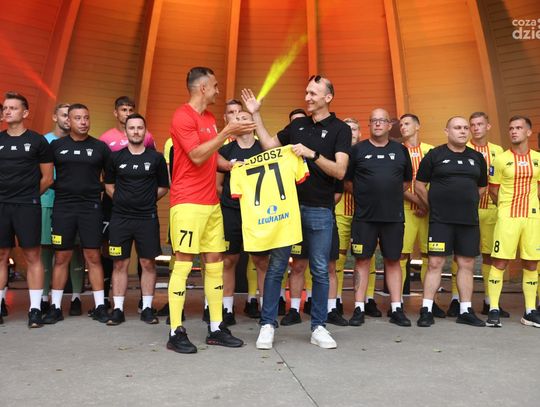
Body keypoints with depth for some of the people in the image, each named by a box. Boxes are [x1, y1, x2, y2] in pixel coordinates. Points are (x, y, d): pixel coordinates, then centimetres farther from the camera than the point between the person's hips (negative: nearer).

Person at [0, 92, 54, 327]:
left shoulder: (37, 141, 1)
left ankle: (35, 309, 7)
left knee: (32, 257, 0)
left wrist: (28, 197, 6)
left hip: (27, 207, -3)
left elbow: (47, 178, 4)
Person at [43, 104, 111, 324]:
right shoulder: (56, 145, 6)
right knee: (61, 257, 4)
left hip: (91, 207, -1)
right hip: (63, 207, 1)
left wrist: (99, 191, 4)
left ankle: (100, 306, 7)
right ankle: (55, 307, 14)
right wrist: (58, 189, 2)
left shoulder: (100, 147, 5)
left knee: (93, 257, 1)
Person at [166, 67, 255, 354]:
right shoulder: (183, 116, -8)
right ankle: (176, 332, 5)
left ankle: (216, 328, 17)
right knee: (183, 264, -5)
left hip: (211, 203, 9)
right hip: (188, 203, -8)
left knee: (215, 263, 8)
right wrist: (226, 132, -17)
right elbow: (197, 156, -18)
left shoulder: (210, 119, 18)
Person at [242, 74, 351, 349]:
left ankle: (318, 327, 19)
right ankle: (267, 324, 13)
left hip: (319, 210, -3)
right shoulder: (297, 125, 13)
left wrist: (311, 153, -21)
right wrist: (256, 115, 14)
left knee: (320, 270, 5)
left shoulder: (340, 129, 0)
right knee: (276, 266, 2)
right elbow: (269, 146, 18)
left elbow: (340, 171, -10)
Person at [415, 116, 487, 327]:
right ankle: (426, 310, 2)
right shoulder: (434, 155, 0)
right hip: (440, 221, -4)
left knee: (467, 265, 8)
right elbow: (419, 185, 2)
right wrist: (434, 207, 3)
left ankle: (466, 311, 18)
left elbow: (482, 187, 22)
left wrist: (467, 204, 14)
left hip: (469, 221, 4)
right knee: (435, 263, -4)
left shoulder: (477, 157, 12)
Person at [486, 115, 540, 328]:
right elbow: (493, 190, 5)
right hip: (507, 217, -3)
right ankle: (494, 309, 2)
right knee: (500, 262, -5)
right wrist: (507, 206, 9)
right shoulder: (501, 159, -1)